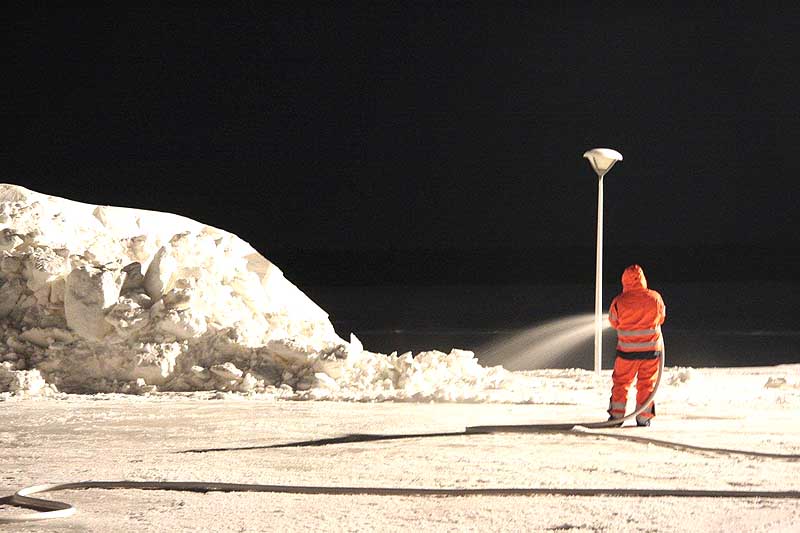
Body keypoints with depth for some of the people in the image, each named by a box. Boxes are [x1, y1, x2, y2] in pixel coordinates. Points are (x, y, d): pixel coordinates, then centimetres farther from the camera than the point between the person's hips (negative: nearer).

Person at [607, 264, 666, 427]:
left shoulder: (619, 301, -13)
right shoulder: (654, 298, -9)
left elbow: (614, 322, 4)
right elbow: (661, 318, 8)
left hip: (627, 350, -1)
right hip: (652, 348, 1)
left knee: (621, 381, 14)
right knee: (647, 383, 10)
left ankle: (617, 415, 16)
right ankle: (643, 418, 10)